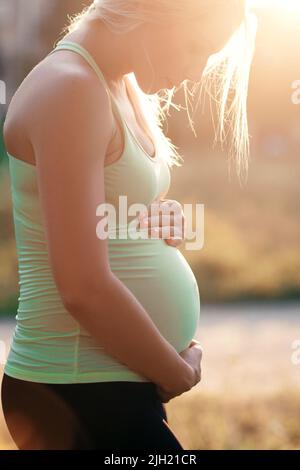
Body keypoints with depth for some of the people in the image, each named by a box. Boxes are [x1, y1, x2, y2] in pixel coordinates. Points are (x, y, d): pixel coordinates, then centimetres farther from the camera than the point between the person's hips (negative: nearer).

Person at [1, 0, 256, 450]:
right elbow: (85, 290, -23)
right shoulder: (69, 88, -17)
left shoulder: (123, 90, 11)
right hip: (80, 398, -9)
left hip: (118, 386, 9)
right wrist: (178, 374, -8)